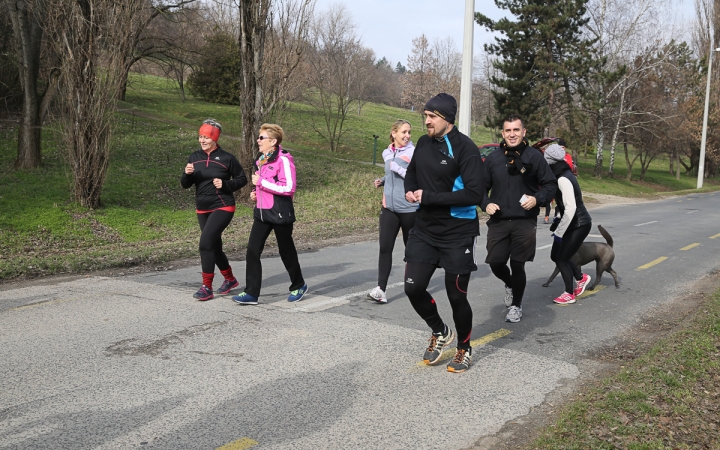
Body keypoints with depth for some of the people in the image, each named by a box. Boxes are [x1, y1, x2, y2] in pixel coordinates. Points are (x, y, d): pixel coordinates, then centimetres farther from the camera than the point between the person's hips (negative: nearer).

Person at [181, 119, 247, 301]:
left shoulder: (227, 158, -8)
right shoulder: (194, 157, 5)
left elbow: (242, 179, 0)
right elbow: (185, 185, 7)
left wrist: (225, 184, -15)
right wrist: (187, 174, -14)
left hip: (222, 207, -6)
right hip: (202, 209, 6)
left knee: (206, 243, -18)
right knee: (214, 246, 14)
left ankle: (207, 287, -9)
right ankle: (230, 279, 35)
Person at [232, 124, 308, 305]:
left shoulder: (283, 159, -14)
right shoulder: (262, 160, 12)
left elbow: (289, 187, -23)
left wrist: (261, 182, -19)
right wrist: (256, 193, 7)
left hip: (280, 213, -7)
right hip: (262, 212, 8)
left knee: (286, 251, 7)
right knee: (252, 250, -3)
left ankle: (299, 286, 29)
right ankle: (251, 293, 1)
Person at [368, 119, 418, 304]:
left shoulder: (414, 153, -8)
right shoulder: (387, 153, 10)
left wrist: (398, 168, -20)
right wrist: (381, 181, 8)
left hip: (409, 208, -4)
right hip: (389, 207, 4)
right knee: (385, 247, -6)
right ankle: (381, 288, -7)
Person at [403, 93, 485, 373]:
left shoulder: (465, 148, -15)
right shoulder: (424, 143, 5)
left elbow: (473, 194, -24)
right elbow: (412, 172, 22)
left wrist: (428, 197, -22)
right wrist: (410, 190, -2)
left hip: (458, 234, -6)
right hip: (425, 230, 6)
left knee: (456, 295, 4)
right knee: (413, 287, -1)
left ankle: (464, 349, 29)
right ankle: (439, 332, 27)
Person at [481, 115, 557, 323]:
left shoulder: (534, 156, -1)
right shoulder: (493, 158, 6)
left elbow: (551, 184, 2)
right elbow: (482, 187, 13)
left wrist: (537, 199, -15)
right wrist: (486, 204, -5)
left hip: (524, 222, -2)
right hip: (498, 221, 2)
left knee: (517, 265, 1)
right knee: (495, 262, -1)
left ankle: (516, 305, 25)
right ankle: (510, 284, 35)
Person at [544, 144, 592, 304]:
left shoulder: (563, 179, -24)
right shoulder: (565, 174, 5)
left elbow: (570, 208, -28)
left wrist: (558, 233, -23)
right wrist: (558, 219, 12)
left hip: (579, 225, -9)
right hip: (574, 223, 9)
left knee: (561, 259, 1)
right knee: (555, 255, 14)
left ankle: (569, 294, 17)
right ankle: (581, 278, 31)